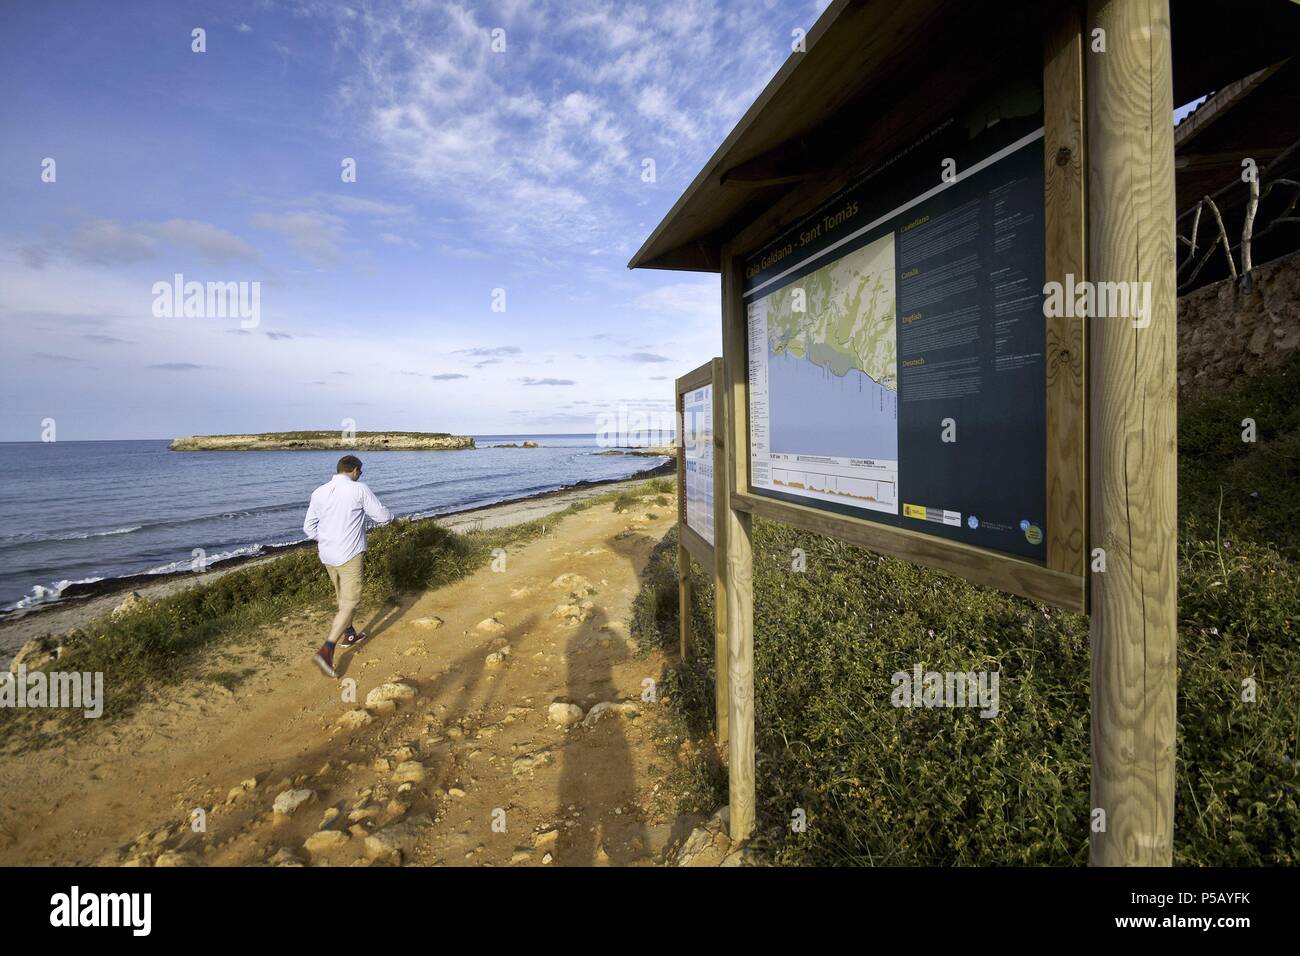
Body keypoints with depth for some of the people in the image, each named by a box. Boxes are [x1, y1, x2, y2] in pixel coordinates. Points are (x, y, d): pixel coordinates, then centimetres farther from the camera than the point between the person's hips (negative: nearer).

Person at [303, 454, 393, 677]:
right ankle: (326, 650, -12)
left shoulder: (319, 492, 4)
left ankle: (349, 635, 40)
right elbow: (381, 516, -6)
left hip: (327, 555, 6)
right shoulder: (360, 489, -12)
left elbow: (309, 527, 10)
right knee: (349, 603, -2)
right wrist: (390, 515, 17)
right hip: (350, 555, -6)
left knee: (344, 597, 24)